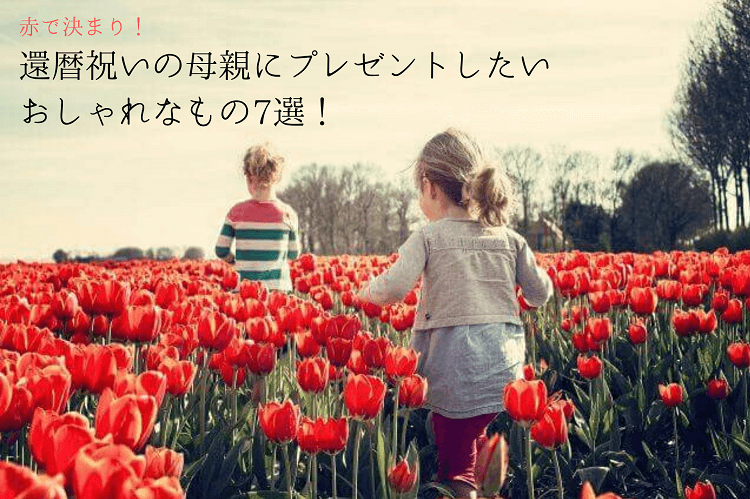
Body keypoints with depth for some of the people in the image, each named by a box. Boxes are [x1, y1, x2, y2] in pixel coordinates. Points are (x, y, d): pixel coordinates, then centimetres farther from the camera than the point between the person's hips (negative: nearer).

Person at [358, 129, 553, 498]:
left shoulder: (429, 237, -4)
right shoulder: (509, 238, 10)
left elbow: (393, 289, -15)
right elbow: (541, 294, 14)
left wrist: (365, 291, 6)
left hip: (456, 369, -4)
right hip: (507, 368, 5)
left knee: (455, 468, 5)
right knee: (475, 441, 19)